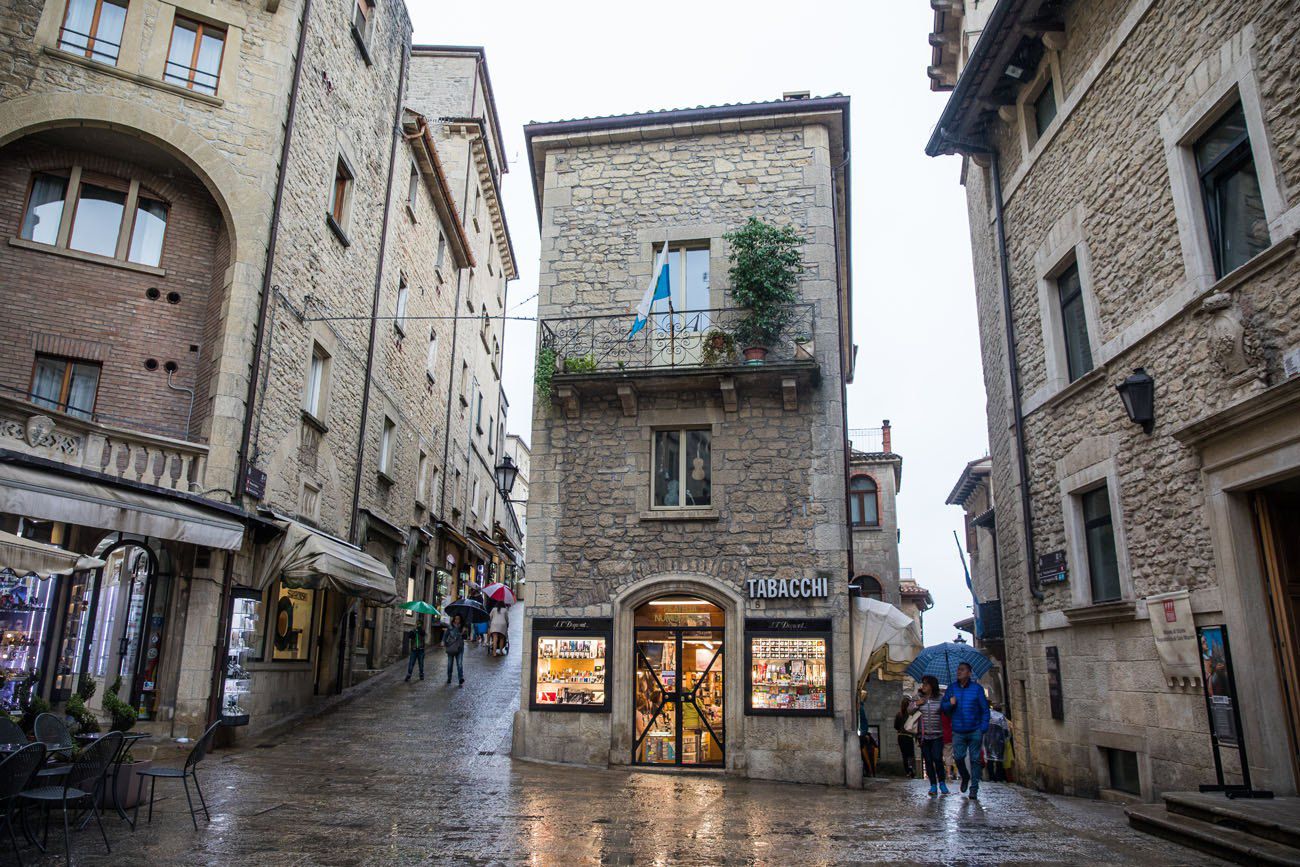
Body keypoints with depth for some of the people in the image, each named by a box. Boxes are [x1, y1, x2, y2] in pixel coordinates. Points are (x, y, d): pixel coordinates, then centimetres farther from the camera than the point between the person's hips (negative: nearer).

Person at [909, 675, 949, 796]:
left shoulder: (940, 698, -3)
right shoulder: (918, 697, 4)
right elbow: (909, 710, 9)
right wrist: (916, 704, -8)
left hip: (937, 735, -3)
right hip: (924, 735, 3)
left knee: (937, 759, -11)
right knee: (928, 761, 3)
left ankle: (942, 783, 10)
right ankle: (933, 785, 13)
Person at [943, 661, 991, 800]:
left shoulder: (977, 688, 0)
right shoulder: (951, 688, 7)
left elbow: (985, 709, 1)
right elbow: (944, 707, 10)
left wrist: (983, 728, -7)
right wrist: (950, 704, -13)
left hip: (975, 731, -2)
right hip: (958, 731, 2)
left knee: (975, 759, 1)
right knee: (958, 757, -4)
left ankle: (974, 790, 10)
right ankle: (965, 777, 26)